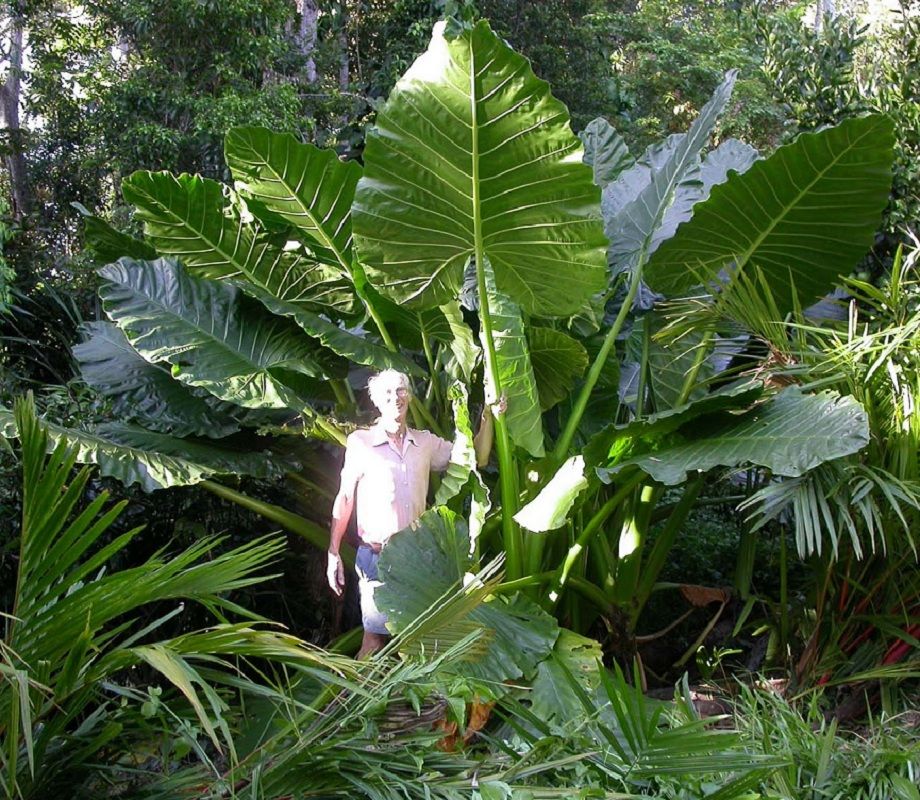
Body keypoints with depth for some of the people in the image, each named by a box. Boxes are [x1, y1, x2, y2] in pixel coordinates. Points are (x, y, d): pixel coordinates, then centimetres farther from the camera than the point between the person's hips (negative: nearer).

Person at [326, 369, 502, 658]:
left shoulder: (426, 442, 8)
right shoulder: (360, 442, -3)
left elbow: (476, 459, 16)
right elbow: (345, 498, -1)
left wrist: (488, 418, 3)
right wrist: (333, 553, -5)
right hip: (377, 556, -4)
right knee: (375, 638, -5)